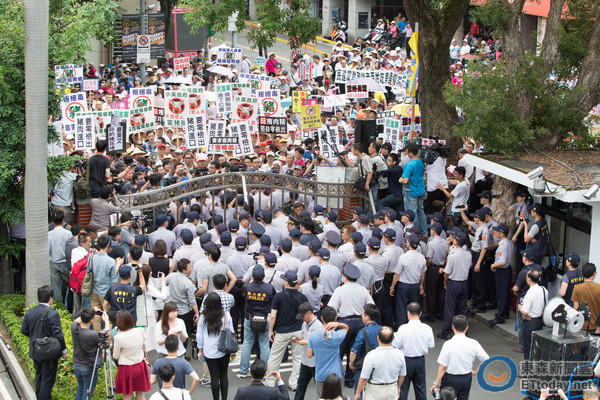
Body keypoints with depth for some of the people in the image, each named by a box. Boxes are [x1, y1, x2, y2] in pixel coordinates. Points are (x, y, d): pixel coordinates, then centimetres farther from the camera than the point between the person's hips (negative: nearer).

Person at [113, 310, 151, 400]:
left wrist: (113, 346, 10)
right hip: (140, 367, 4)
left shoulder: (118, 338, -22)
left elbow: (115, 357, -8)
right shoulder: (141, 331, -10)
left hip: (126, 368, -4)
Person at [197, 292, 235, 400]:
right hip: (224, 350, 1)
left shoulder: (203, 317, -10)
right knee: (224, 375, 12)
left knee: (214, 377, 6)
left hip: (209, 351, -1)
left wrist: (200, 349, 13)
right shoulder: (226, 316, -9)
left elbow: (199, 335, -1)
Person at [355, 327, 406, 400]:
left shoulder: (371, 356, -21)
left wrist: (358, 393, -2)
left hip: (375, 393, -4)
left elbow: (364, 378, -16)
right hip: (392, 392, 4)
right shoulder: (399, 354, -8)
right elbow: (402, 375, 6)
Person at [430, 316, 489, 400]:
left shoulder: (448, 344, -18)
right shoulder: (473, 343, -9)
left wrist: (436, 384, -8)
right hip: (467, 379, 4)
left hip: (451, 379, -4)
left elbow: (442, 367, -16)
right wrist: (476, 372, 6)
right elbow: (486, 360, -6)